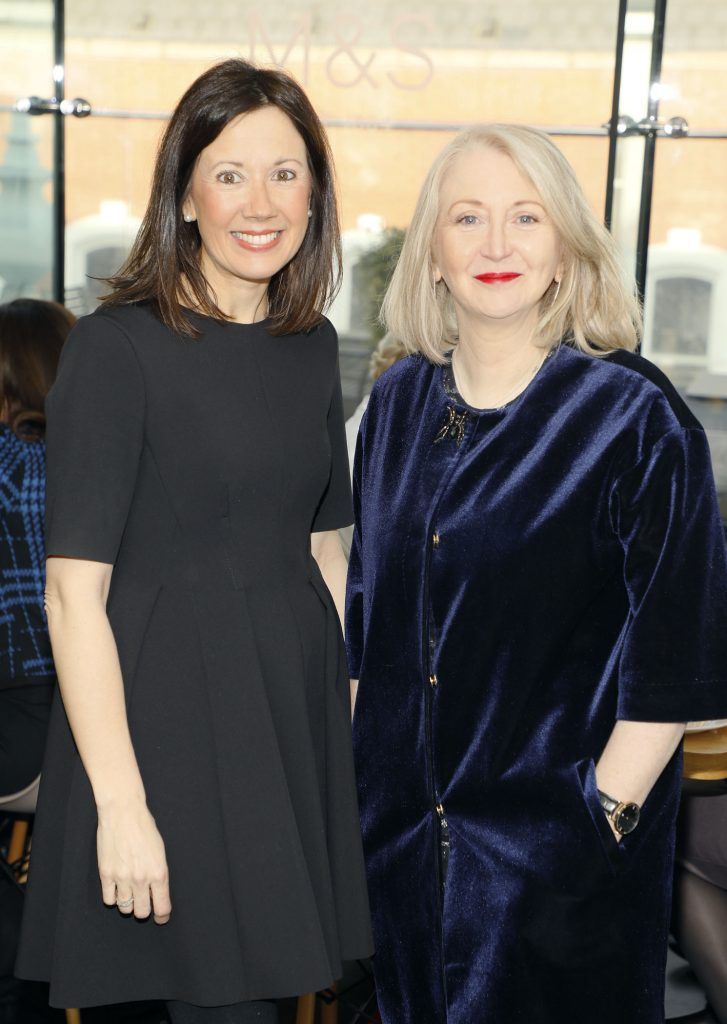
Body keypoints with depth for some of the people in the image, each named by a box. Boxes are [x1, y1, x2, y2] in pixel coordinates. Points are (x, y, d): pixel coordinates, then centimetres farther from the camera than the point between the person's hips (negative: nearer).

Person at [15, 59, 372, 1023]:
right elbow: (74, 592, -14)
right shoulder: (118, 346, -12)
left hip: (296, 700, 6)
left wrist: (347, 709, 10)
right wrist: (121, 803, -17)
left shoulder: (312, 346, 8)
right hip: (165, 708, -6)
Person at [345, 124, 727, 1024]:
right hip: (401, 825, 5)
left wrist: (607, 817, -14)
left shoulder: (633, 417, -12)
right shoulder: (399, 403, 3)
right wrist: (349, 765, 9)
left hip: (556, 843, -4)